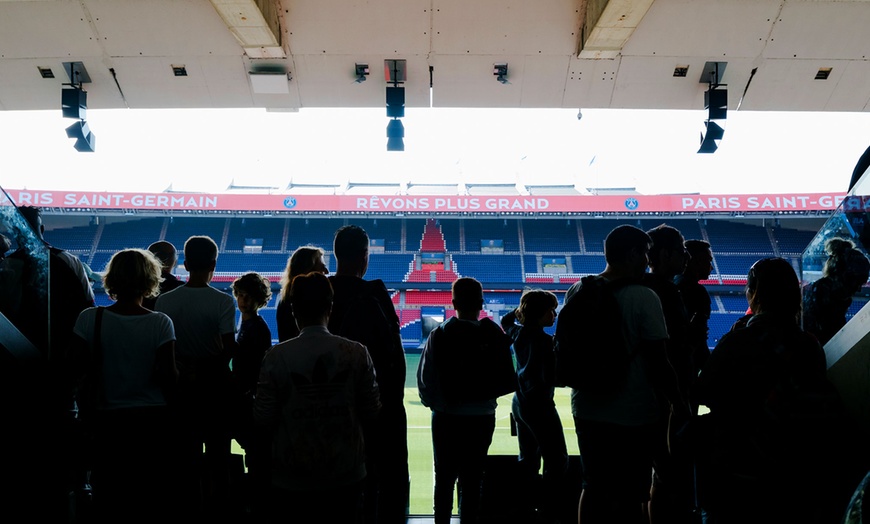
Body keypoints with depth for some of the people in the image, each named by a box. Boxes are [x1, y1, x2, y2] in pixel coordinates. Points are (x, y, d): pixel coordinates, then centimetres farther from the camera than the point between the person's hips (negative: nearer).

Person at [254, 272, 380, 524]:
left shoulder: (277, 356, -12)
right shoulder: (357, 353, -9)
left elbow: (264, 418, -8)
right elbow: (371, 411, -2)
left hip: (292, 478, -1)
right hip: (345, 476, 1)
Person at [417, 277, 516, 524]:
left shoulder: (439, 335, -8)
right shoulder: (494, 335, -7)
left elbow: (425, 379, -9)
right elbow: (508, 381, -7)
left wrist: (434, 403, 8)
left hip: (446, 417, 0)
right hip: (482, 418, 0)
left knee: (444, 477, 14)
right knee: (472, 480, 8)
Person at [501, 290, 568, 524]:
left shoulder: (518, 333, 6)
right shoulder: (545, 340, -18)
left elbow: (505, 321, 28)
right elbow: (552, 377, -18)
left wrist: (521, 309, 18)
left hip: (520, 403, 9)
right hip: (539, 404, -9)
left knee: (527, 460, 15)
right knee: (557, 462, -5)